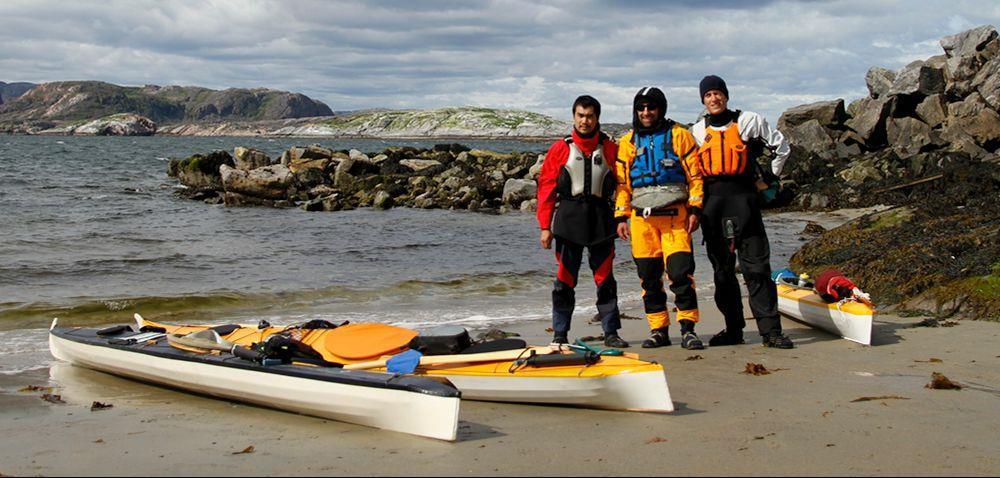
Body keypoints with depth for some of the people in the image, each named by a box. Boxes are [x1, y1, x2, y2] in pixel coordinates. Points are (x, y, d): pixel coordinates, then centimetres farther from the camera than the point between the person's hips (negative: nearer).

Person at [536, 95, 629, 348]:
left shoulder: (610, 149, 7)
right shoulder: (560, 149, 4)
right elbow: (546, 187, 2)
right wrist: (545, 227, -3)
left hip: (601, 220, 1)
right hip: (568, 220, -1)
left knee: (605, 278, 3)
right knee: (565, 279, 2)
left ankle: (611, 332, 11)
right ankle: (559, 334, 10)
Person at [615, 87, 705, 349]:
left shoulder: (679, 135, 6)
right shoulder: (627, 143, 14)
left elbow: (695, 174, 4)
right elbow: (622, 183, 15)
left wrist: (695, 209, -4)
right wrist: (621, 217, 8)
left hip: (674, 215, -3)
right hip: (641, 217, 3)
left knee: (681, 272, -12)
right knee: (649, 276, 5)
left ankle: (688, 329, -5)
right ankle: (658, 330, 14)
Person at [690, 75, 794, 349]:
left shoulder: (748, 121, 4)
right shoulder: (697, 131, 13)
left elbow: (781, 146, 13)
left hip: (743, 200, -3)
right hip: (712, 205, 4)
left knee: (756, 268, -8)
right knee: (722, 270, 6)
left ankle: (771, 331, -8)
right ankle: (733, 330, 14)